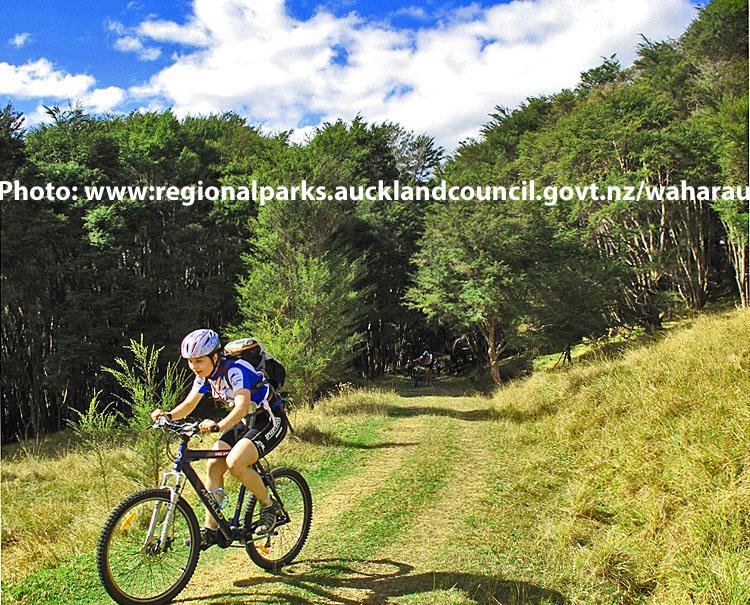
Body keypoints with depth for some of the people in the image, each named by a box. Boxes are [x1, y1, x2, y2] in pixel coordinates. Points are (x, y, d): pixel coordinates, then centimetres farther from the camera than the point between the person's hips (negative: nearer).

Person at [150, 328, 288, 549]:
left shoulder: (235, 370, -27)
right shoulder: (205, 375, -2)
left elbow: (242, 405, -41)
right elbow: (189, 404, 0)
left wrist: (219, 426, -57)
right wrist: (168, 415, -19)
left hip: (270, 420, -8)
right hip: (246, 422, 8)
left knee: (234, 462, -26)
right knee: (213, 466, -5)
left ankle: (268, 506, -4)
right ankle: (211, 530, 4)